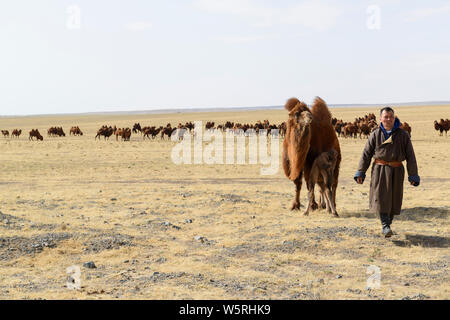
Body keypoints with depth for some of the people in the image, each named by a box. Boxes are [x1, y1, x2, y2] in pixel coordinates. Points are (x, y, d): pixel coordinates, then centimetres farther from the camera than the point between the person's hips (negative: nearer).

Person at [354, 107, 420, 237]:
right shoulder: (375, 135, 1)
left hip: (396, 170, 1)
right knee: (380, 197, -11)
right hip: (379, 169, -1)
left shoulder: (403, 135, 1)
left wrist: (413, 175, 2)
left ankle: (388, 223, 26)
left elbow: (410, 156, 4)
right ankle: (385, 225, -7)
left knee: (394, 199, 7)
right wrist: (360, 172, 0)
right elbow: (366, 154, 4)